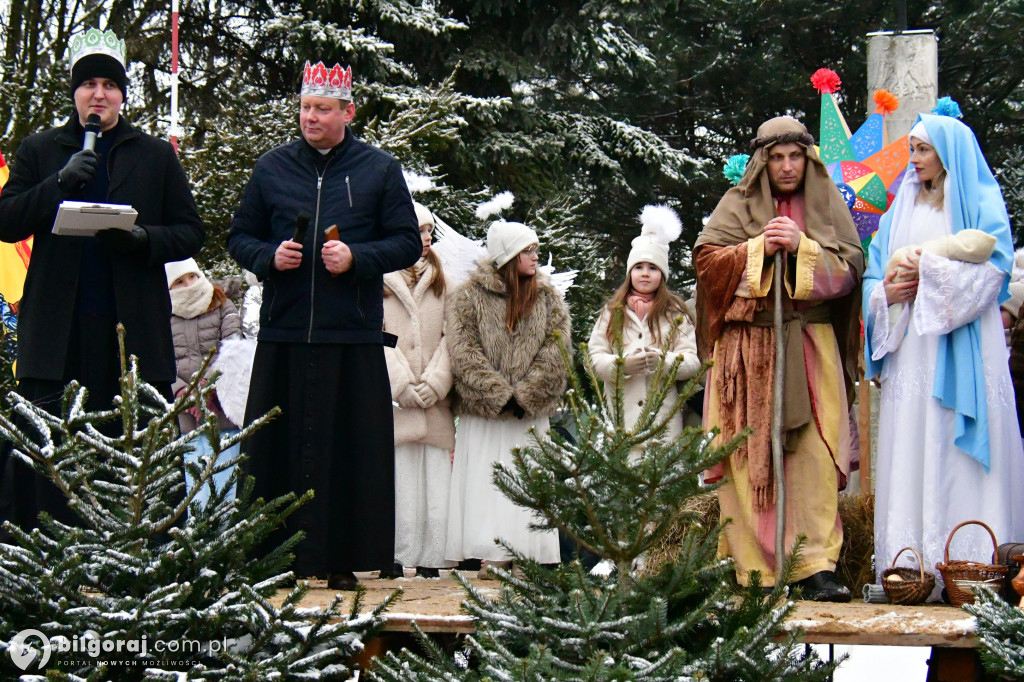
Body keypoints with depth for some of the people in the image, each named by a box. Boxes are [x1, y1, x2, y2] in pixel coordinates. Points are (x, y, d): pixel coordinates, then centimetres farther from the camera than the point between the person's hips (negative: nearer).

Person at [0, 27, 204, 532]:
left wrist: (145, 239, -10)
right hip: (56, 328, 0)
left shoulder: (156, 156, 14)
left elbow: (191, 234, 11)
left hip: (134, 327, 0)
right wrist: (60, 182, -8)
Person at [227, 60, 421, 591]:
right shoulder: (272, 167, 11)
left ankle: (342, 561, 5)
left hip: (353, 338, -1)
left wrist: (356, 257, -11)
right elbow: (239, 237, 15)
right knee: (278, 448, 0)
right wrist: (269, 256, -6)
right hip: (283, 335, 2)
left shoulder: (379, 170, 6)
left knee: (350, 450, -2)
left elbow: (408, 244, 5)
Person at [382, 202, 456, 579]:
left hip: (434, 403, 3)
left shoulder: (439, 281, 19)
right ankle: (393, 559, -6)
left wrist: (434, 384, -4)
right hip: (391, 400, -3)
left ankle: (431, 561, -2)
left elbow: (449, 336, 10)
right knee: (396, 475, -9)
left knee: (435, 476, -3)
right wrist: (403, 387, -11)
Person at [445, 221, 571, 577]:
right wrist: (499, 395, -13)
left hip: (530, 413, 2)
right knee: (485, 483, -3)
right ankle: (492, 557, -1)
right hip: (483, 413, -2)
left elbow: (555, 353, 2)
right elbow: (463, 350, -8)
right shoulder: (470, 295, 0)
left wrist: (524, 396, -9)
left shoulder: (548, 298, 9)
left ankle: (525, 557, 0)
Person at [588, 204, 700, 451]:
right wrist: (622, 364, -12)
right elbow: (595, 357, 7)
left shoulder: (675, 313, 12)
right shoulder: (612, 312, 15)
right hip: (621, 414, 1)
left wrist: (662, 360, -16)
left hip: (663, 413, 0)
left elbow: (692, 362, 4)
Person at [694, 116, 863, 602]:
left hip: (810, 347, 1)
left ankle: (815, 567, -12)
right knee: (750, 456, -3)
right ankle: (754, 567, 2)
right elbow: (706, 258, 0)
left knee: (813, 457, -9)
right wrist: (758, 248, -12)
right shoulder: (739, 204, 8)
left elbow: (850, 267, 2)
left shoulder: (827, 204, 11)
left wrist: (800, 247, -12)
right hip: (748, 348, -1)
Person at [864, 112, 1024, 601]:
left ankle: (968, 566, -8)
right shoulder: (901, 209, 19)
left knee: (955, 450, -9)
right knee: (908, 448, -1)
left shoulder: (980, 205, 4)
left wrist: (929, 270, -13)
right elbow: (873, 272, 16)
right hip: (909, 349, 5)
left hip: (960, 347, -5)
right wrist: (886, 291, -5)